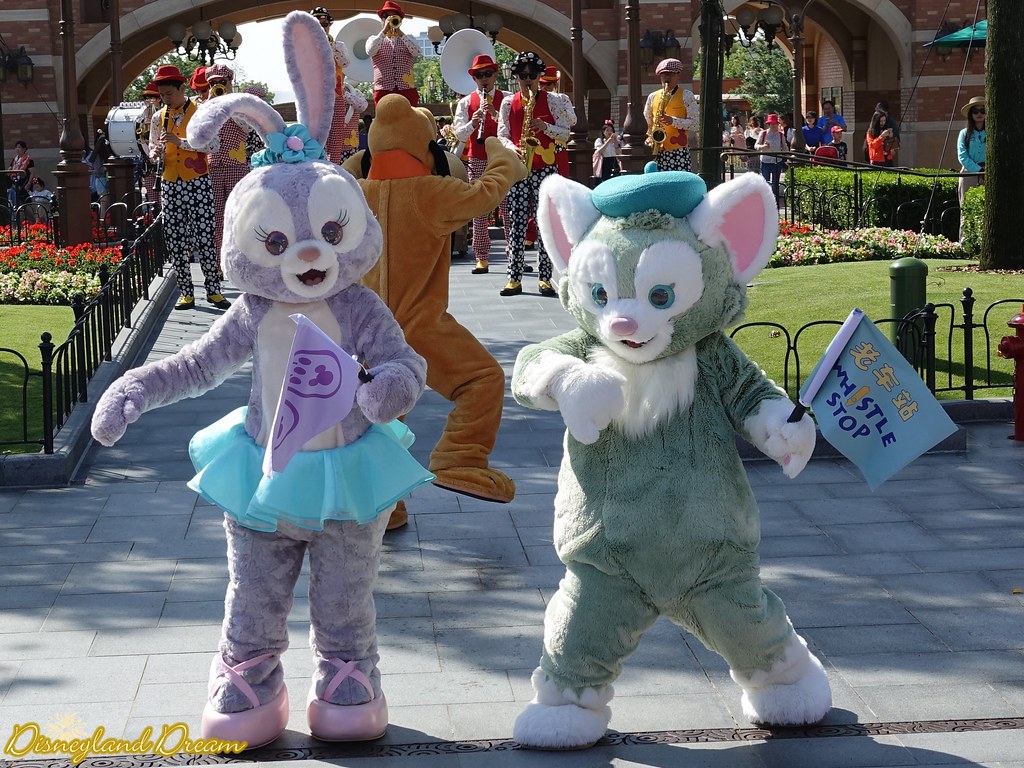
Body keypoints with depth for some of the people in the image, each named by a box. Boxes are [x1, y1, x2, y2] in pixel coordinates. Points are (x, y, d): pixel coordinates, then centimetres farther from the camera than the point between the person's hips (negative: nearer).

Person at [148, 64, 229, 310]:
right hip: (170, 185, 4)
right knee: (175, 241, 2)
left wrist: (179, 141, -18)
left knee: (205, 236, -5)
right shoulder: (159, 118, 12)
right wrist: (157, 153, -6)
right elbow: (154, 149, 18)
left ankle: (213, 290, 1)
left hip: (198, 182, -4)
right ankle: (186, 293, 7)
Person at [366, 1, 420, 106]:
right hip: (383, 90, 0)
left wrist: (400, 33, -11)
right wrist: (384, 31, -11)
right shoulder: (374, 39, 14)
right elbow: (370, 51, -8)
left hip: (407, 89, 0)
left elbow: (417, 52, -5)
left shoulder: (408, 40, 16)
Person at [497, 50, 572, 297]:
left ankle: (545, 278, 1)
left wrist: (545, 126, -14)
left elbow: (565, 134, 3)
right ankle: (514, 278, 0)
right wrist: (514, 149, -13)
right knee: (516, 223, -2)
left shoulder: (552, 102, 6)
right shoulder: (508, 103, 9)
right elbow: (502, 135, 7)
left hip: (545, 168, -1)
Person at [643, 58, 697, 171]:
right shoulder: (653, 97, 15)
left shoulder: (686, 96, 3)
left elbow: (693, 122, -2)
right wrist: (648, 138, 2)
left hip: (679, 150, -4)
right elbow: (646, 122, 21)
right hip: (657, 151, 4)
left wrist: (673, 121, -16)